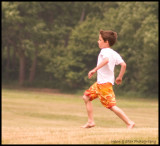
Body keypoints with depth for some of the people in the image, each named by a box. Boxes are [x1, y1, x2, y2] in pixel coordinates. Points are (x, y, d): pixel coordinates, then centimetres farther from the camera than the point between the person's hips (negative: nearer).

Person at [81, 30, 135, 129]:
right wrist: (120, 77, 16)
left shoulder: (105, 51, -13)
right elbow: (123, 65, 6)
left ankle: (129, 123, -10)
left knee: (111, 105, -11)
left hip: (105, 83, -10)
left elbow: (106, 60, -35)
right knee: (86, 97, 17)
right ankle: (91, 122, 20)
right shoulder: (114, 53, 12)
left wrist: (95, 70, -35)